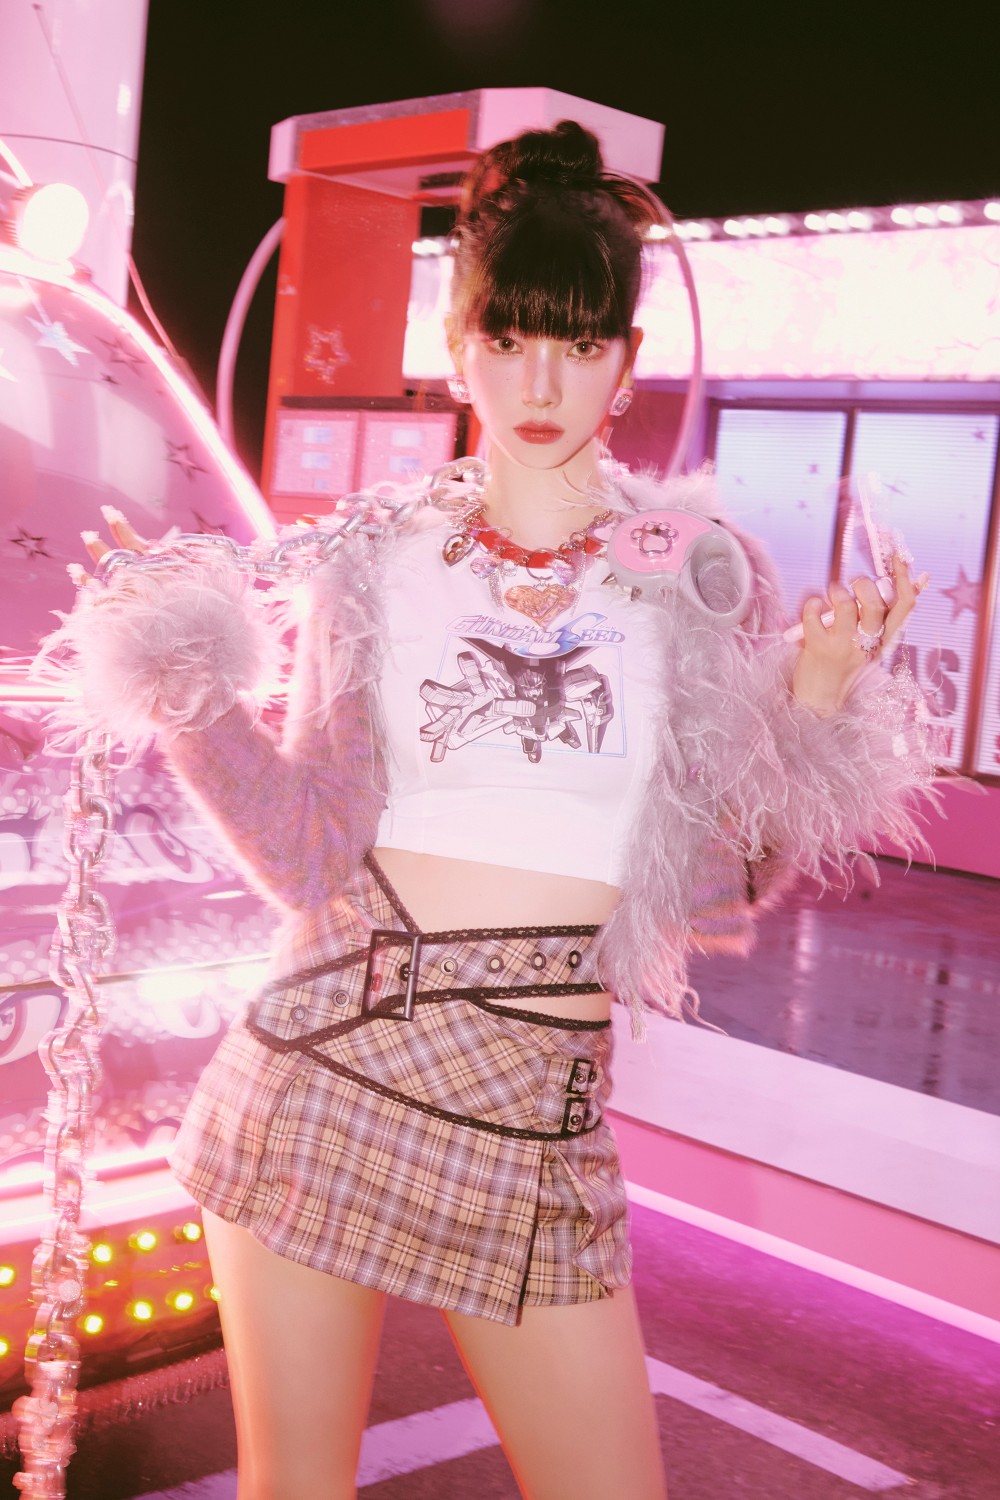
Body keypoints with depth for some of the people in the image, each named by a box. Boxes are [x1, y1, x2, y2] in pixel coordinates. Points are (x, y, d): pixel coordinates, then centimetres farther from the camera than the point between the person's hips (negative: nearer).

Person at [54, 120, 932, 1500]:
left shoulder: (700, 572, 1)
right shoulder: (381, 556, 3)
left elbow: (713, 884, 0)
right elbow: (309, 851, 1)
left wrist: (813, 713, -13)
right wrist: (190, 694, -11)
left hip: (535, 1113, 0)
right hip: (319, 1072, 1)